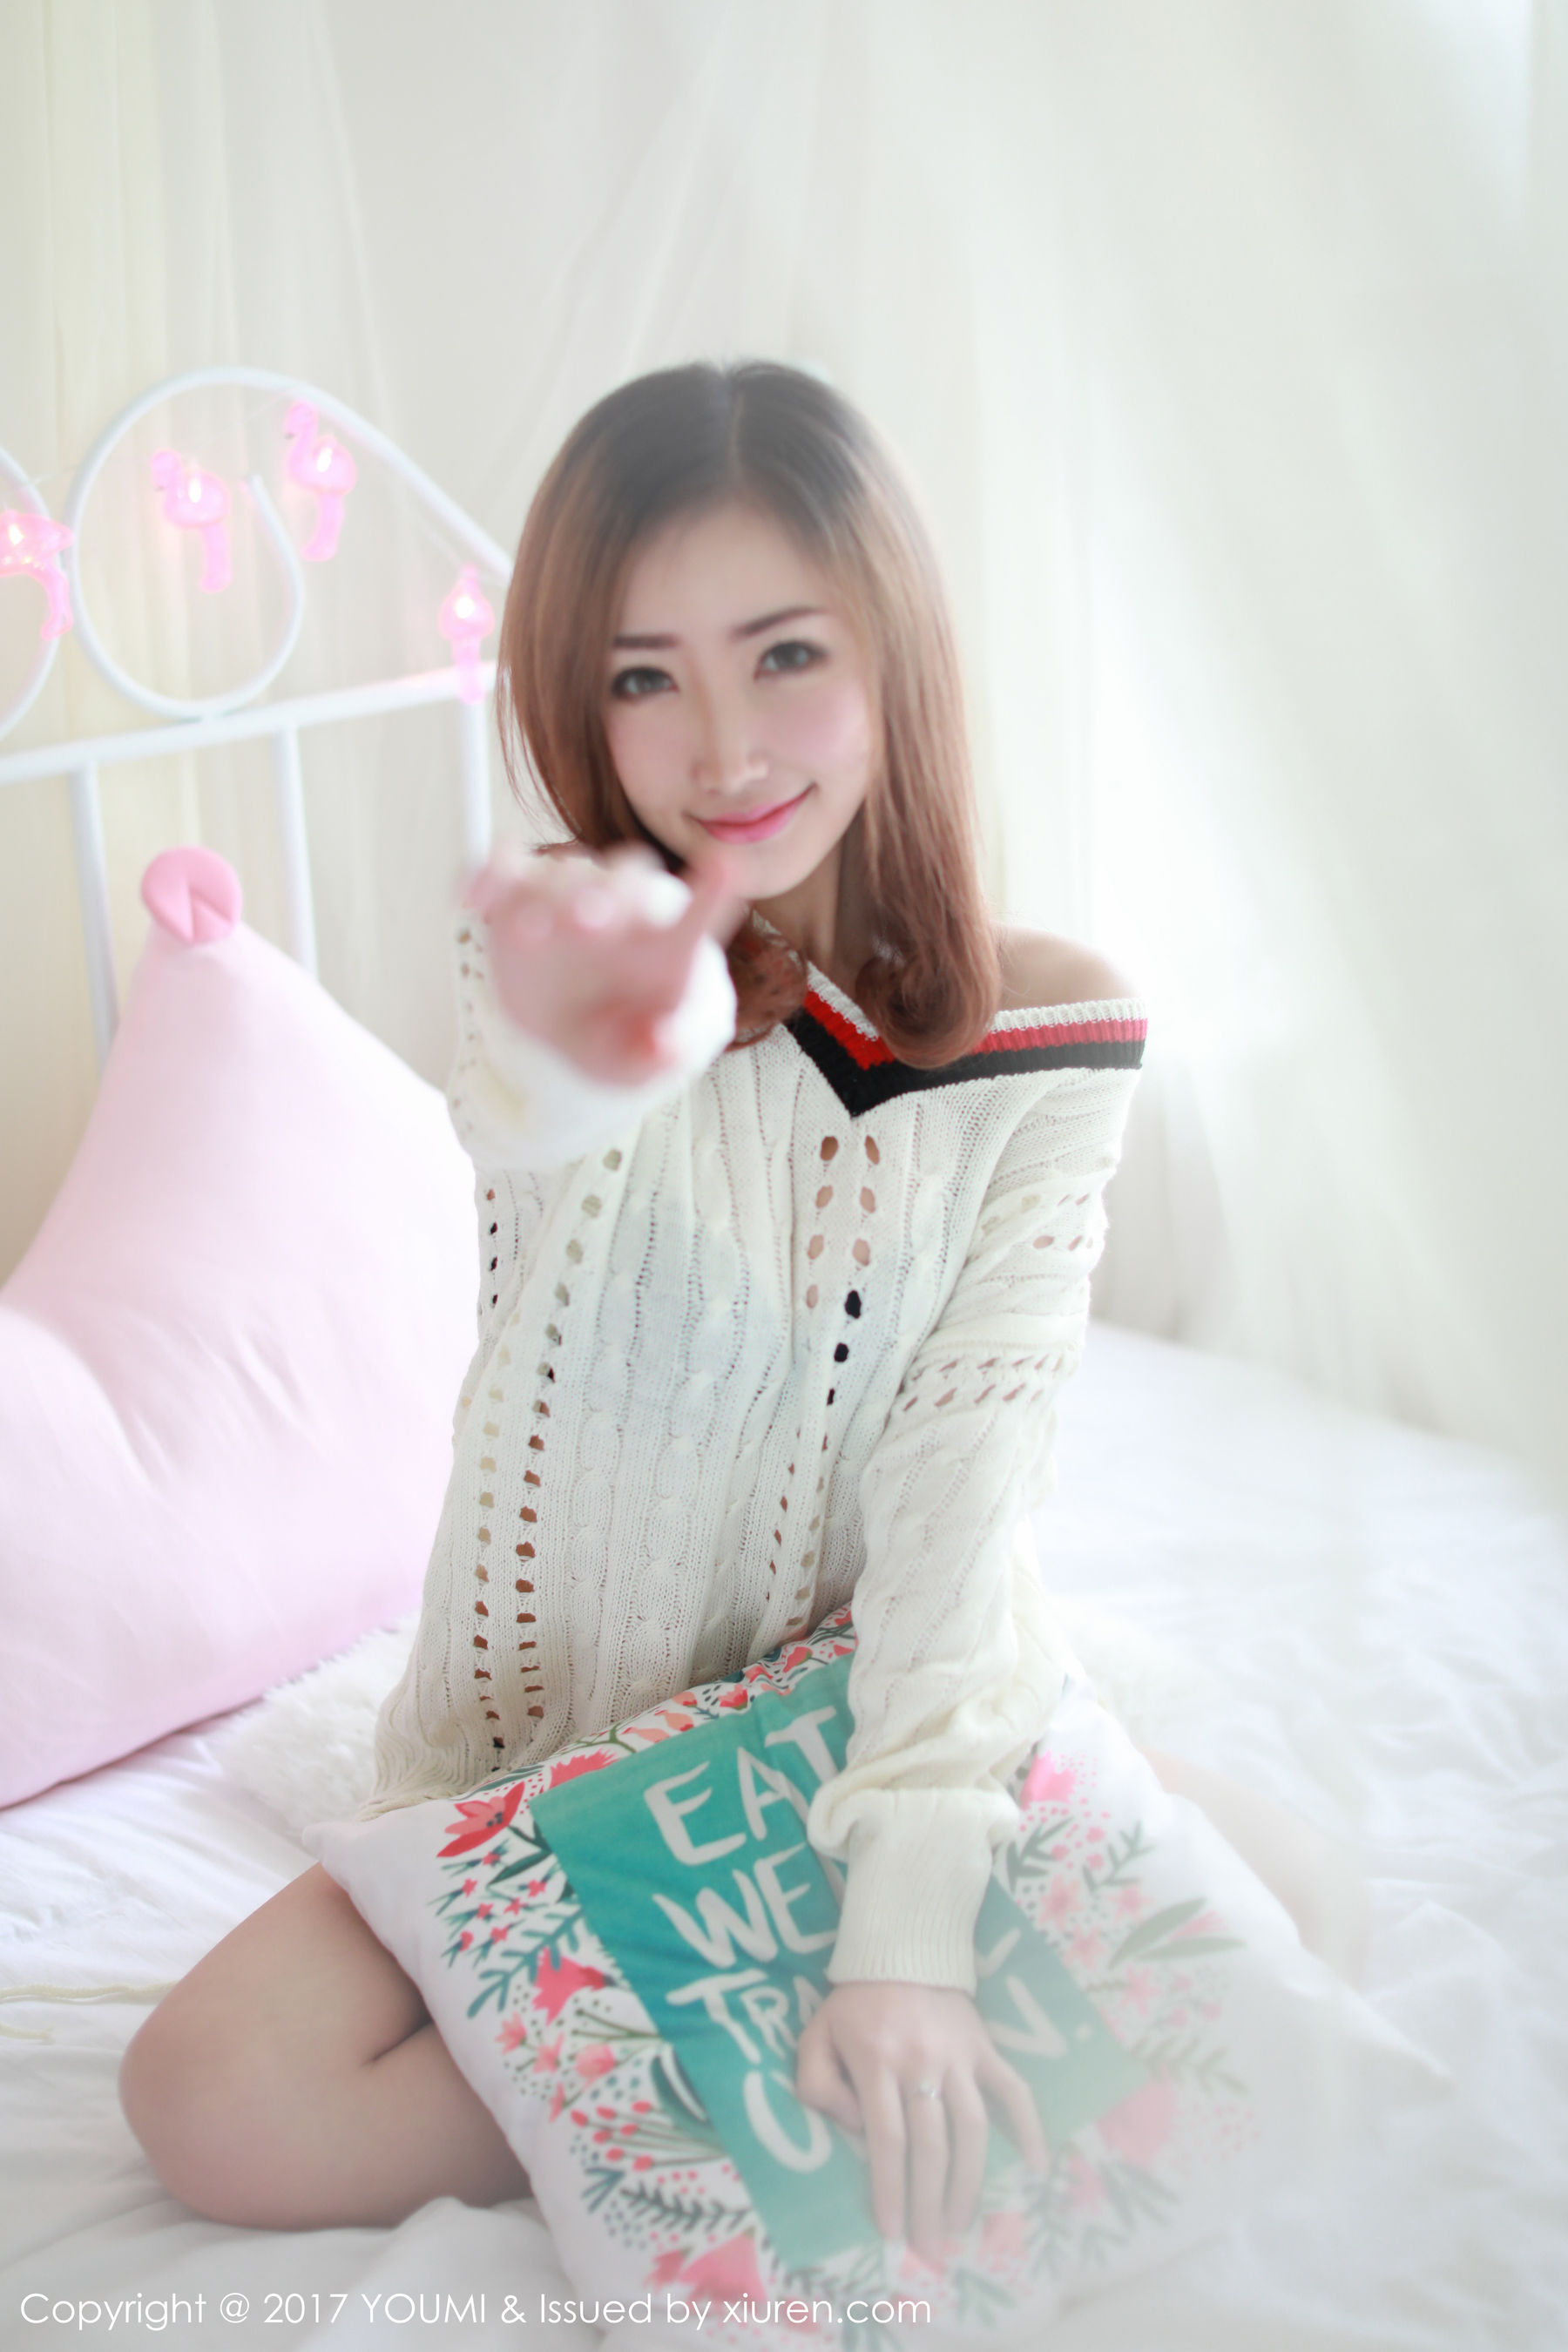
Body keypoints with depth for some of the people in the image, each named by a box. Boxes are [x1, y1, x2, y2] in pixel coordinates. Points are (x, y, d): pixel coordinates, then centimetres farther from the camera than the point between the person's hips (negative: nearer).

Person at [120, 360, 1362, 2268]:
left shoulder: (1049, 1023, -10)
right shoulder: (578, 940, -12)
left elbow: (971, 1461, -19)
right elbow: (521, 1113, -38)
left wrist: (906, 1911, -30)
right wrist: (572, 1052, -64)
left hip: (888, 1715, 1)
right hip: (552, 1752, 0)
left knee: (1268, 1887, -22)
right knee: (215, 2107, -20)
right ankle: (786, 2101, -8)